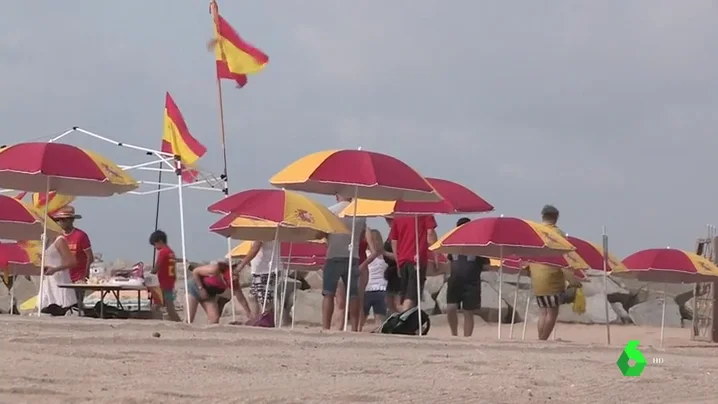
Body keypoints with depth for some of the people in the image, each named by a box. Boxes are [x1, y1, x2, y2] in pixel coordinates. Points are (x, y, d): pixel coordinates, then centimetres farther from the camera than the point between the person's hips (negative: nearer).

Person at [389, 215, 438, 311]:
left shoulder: (397, 216, 11)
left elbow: (393, 241, 14)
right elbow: (430, 233, -9)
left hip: (402, 260, 5)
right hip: (418, 259, -5)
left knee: (405, 295, 14)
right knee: (412, 296, -10)